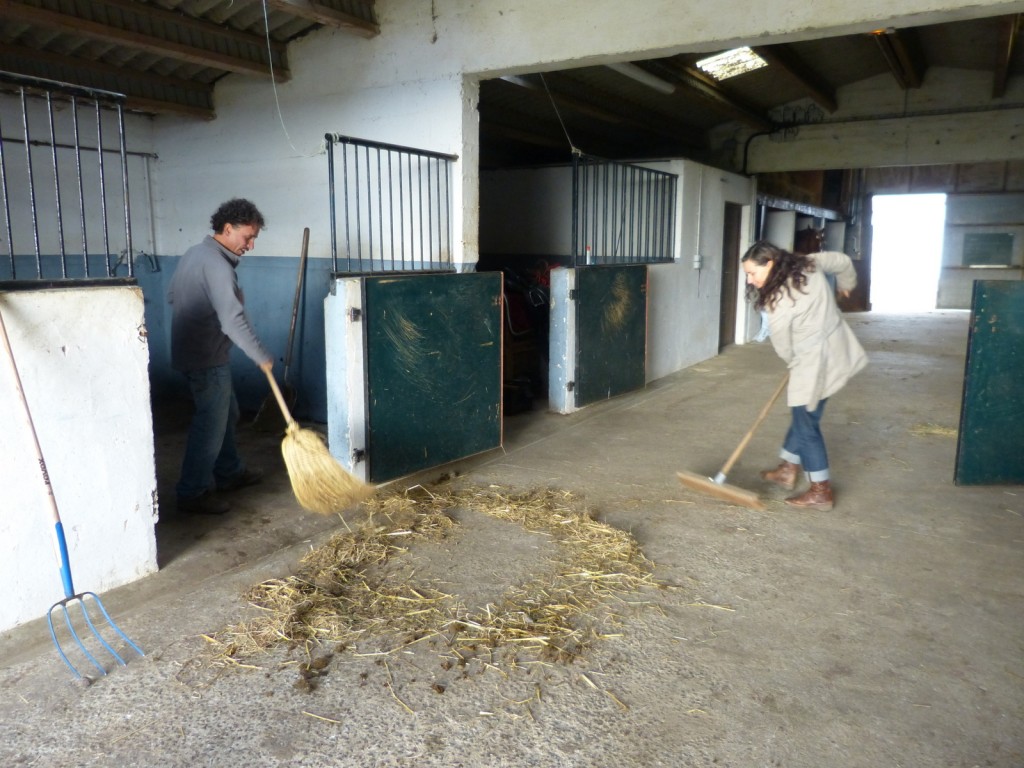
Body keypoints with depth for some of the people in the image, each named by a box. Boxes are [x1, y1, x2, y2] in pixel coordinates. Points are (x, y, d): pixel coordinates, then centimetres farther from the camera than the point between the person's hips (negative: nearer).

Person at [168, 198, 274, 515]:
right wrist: (262, 357, -20)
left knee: (225, 414, 20)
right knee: (211, 424, -3)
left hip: (189, 351, 10)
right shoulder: (217, 265, -22)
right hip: (207, 359, -10)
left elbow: (172, 295, 21)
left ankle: (229, 473, 33)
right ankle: (193, 493, 6)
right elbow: (234, 321, -28)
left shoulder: (194, 253, 9)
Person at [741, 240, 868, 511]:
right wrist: (846, 285, 35)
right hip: (836, 351, 9)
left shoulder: (779, 301, -24)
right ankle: (789, 469, 34)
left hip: (815, 363, -9)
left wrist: (795, 361, 12)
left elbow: (783, 346, -11)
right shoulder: (808, 263, -2)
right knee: (802, 416, 20)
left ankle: (821, 492, 14)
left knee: (806, 425, 4)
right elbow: (843, 261, 15)